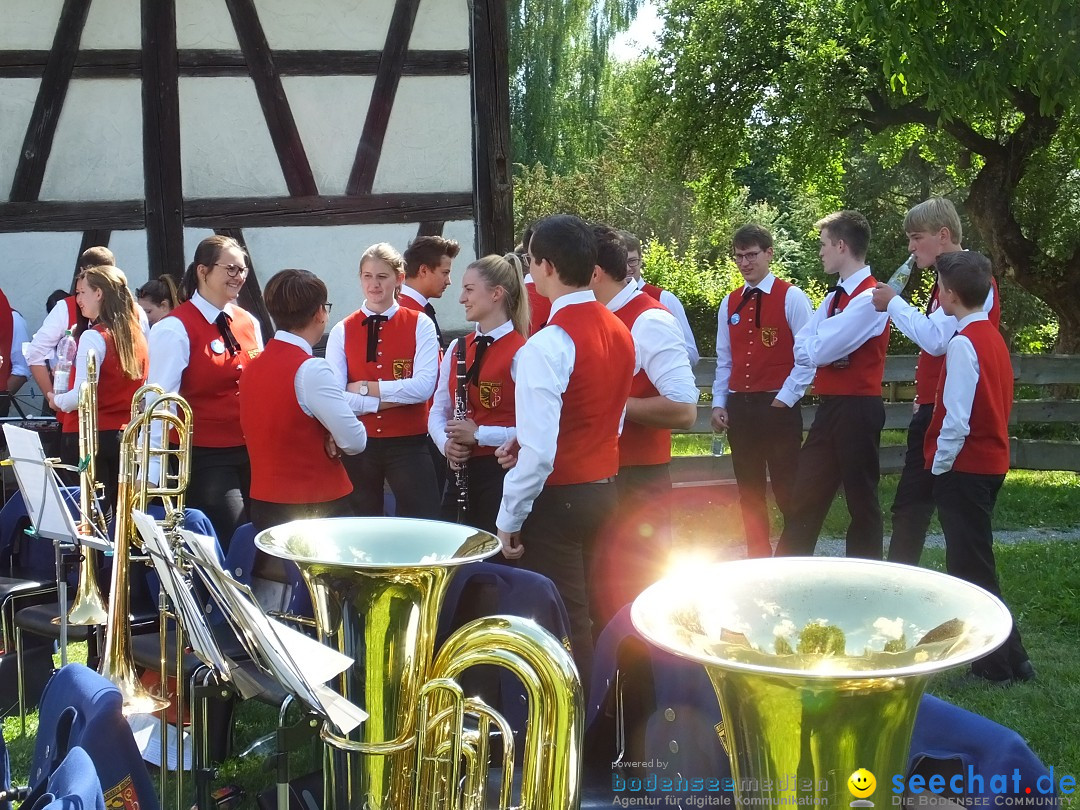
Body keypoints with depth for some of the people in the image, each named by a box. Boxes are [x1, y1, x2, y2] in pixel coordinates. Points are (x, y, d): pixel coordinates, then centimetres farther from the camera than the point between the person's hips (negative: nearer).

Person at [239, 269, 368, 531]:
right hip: (316, 509, -8)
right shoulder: (310, 369, -18)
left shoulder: (252, 368, 6)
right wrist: (333, 439, 3)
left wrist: (326, 439, 2)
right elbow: (355, 442, -17)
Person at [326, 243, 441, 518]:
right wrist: (393, 398, -15)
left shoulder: (420, 325, -1)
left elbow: (424, 387, -14)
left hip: (408, 443, -2)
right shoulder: (342, 331, 2)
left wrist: (365, 387, -12)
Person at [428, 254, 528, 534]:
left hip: (502, 473, -6)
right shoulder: (457, 349, 10)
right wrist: (445, 442, -6)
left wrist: (479, 434, -19)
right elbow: (438, 411, 13)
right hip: (461, 472, 6)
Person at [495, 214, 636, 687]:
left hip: (558, 498, -8)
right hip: (604, 487, 8)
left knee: (563, 624, 2)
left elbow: (539, 452, -25)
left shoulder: (546, 346, -22)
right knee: (581, 608, 21)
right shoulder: (619, 332, 5)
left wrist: (509, 519, -13)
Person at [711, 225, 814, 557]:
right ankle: (757, 555, 21)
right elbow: (724, 359, 14)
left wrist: (786, 398, -12)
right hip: (739, 406, 5)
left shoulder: (791, 297, -5)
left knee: (787, 489, -1)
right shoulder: (729, 303, 11)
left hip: (777, 405, -5)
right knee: (749, 490, 11)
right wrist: (719, 403, 6)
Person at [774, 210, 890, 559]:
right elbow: (801, 350, 7)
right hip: (830, 408, 9)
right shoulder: (834, 298, 15)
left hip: (857, 410, -9)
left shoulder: (869, 298, -15)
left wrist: (816, 345, 0)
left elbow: (819, 351, -21)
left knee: (862, 501, 3)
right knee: (805, 497, 11)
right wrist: (825, 344, -11)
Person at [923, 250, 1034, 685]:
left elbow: (957, 418, -22)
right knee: (973, 561, 17)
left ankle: (1001, 664, 6)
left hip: (964, 468, -9)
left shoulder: (963, 343, -18)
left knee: (972, 567, -1)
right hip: (992, 463, 9)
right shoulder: (993, 337, 9)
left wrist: (940, 465, -10)